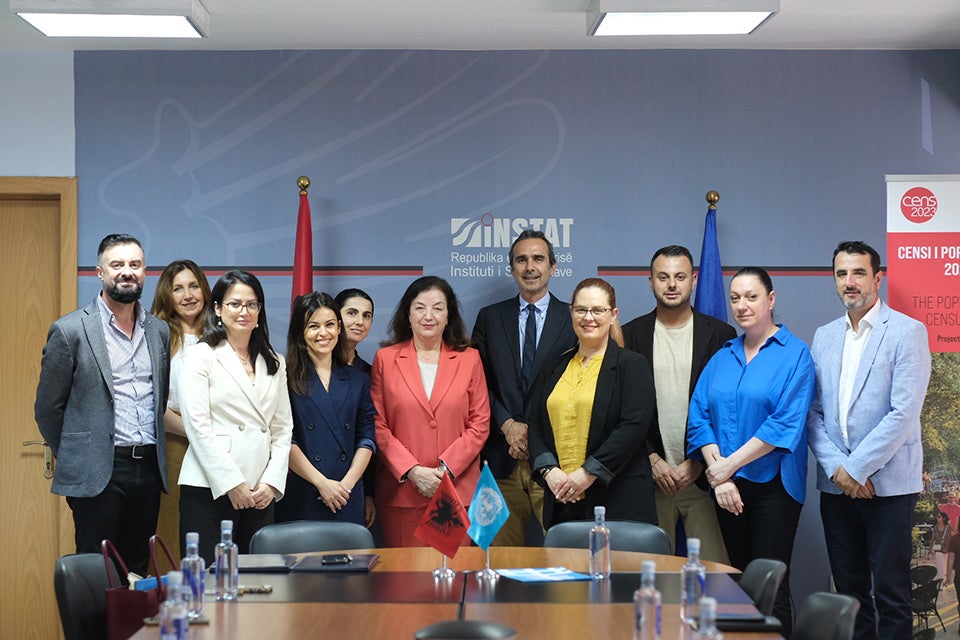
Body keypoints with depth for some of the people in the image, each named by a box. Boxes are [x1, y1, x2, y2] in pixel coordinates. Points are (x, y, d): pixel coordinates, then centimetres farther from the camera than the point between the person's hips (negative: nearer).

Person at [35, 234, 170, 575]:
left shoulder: (160, 331, 11)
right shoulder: (70, 330, -4)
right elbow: (47, 407, 0)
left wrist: (154, 454, 13)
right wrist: (73, 460, 4)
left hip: (149, 469, 5)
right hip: (97, 475, -5)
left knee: (138, 574, 9)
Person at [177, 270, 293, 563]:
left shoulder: (274, 363, 16)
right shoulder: (201, 356, 0)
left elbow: (283, 428, 13)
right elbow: (198, 426, -7)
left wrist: (271, 482, -1)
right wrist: (232, 484, -11)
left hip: (261, 492, 5)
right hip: (211, 488, -5)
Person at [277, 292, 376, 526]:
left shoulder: (358, 380, 13)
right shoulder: (287, 378, 0)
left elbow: (367, 438, 9)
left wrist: (347, 483, -5)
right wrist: (322, 483, -11)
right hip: (301, 498, -3)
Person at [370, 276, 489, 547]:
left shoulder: (469, 359, 9)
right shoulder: (386, 358, 7)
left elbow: (480, 424, 5)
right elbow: (378, 426, 3)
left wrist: (446, 469, -7)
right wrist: (412, 471, -9)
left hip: (458, 491, 1)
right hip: (401, 492, 0)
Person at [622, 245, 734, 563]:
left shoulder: (720, 335, 4)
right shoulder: (631, 335, 7)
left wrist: (698, 462, -5)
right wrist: (652, 460, -4)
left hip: (703, 474, -1)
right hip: (650, 474, 1)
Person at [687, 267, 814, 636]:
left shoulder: (794, 354, -5)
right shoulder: (722, 357, 12)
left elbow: (786, 423, -14)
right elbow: (700, 416, 5)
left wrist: (728, 465, -13)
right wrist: (719, 474, -9)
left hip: (773, 484, -5)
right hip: (727, 487, 5)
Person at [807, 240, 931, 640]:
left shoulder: (907, 332, -5)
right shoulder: (824, 336, 12)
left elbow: (904, 413, -13)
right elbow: (814, 411, 8)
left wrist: (857, 468, -14)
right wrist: (837, 468, -7)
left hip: (888, 483, -5)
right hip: (837, 483, 5)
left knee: (890, 592, -3)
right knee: (849, 589, 10)